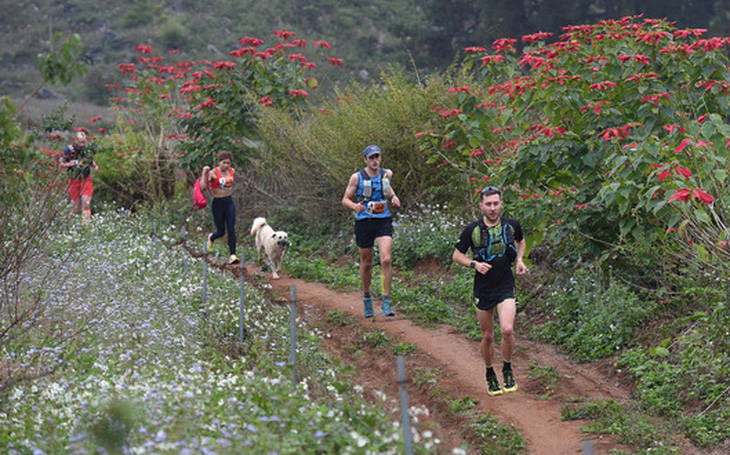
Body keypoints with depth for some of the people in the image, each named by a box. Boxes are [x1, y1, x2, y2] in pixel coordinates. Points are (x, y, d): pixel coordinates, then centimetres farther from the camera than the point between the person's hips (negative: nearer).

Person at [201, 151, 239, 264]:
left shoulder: (232, 171, 4)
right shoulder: (213, 173, -12)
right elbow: (203, 187, -19)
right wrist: (204, 173, -23)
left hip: (229, 202, 4)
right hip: (217, 203, -4)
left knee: (231, 229, -10)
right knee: (221, 232, 6)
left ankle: (232, 255, -13)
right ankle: (211, 238, 43)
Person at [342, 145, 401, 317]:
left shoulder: (387, 174, 5)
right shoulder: (357, 177, -4)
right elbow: (345, 199, 1)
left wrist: (393, 197, 8)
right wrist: (354, 206, -21)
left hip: (383, 221, 1)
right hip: (364, 222, -1)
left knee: (386, 260, -17)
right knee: (366, 264, 9)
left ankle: (386, 303, -13)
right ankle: (366, 296, 35)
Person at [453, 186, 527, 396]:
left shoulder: (511, 225, -3)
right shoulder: (472, 230, -8)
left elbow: (521, 241, 20)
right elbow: (457, 255, 1)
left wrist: (519, 260, 2)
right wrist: (475, 264, -16)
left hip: (506, 287, 0)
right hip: (483, 289, 0)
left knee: (507, 330, -19)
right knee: (487, 337, 8)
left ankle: (507, 370, 5)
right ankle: (489, 375, 31)